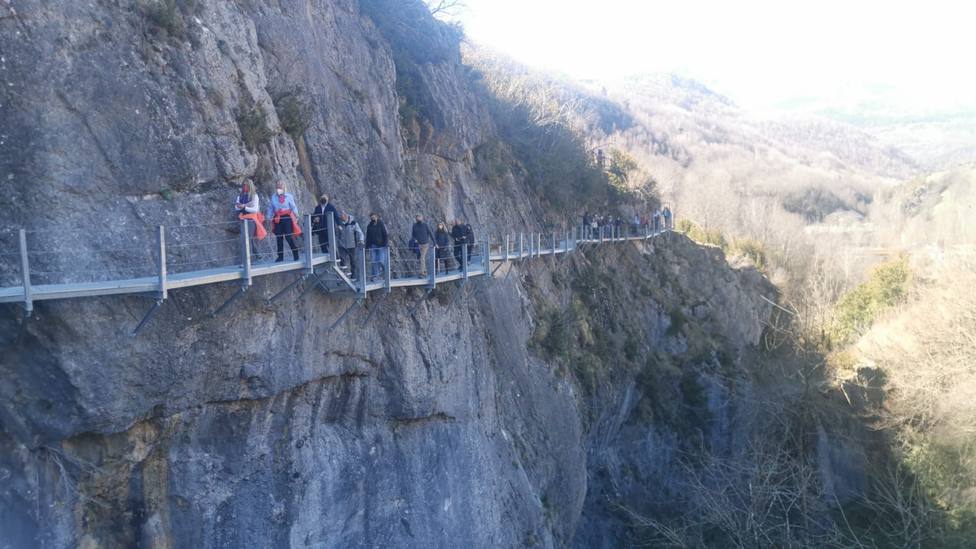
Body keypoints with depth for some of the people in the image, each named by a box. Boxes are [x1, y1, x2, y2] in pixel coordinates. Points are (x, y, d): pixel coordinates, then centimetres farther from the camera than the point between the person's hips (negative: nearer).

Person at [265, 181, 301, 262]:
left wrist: (296, 215, -13)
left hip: (287, 218, -4)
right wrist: (268, 217, 7)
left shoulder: (288, 196, -1)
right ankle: (280, 257, 13)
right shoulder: (273, 197, 9)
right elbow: (270, 209, 12)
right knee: (279, 238, 6)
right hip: (277, 219, 4)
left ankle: (296, 255, 1)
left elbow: (293, 207, -1)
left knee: (289, 237, -10)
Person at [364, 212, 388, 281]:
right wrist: (367, 246, 13)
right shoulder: (369, 226, 9)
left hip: (381, 245, -4)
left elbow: (386, 235, -6)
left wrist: (386, 243, -16)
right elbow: (368, 237, 17)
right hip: (373, 245, 4)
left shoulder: (382, 224, -4)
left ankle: (384, 269, 22)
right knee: (373, 261, -2)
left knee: (381, 261, -10)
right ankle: (374, 275, 6)